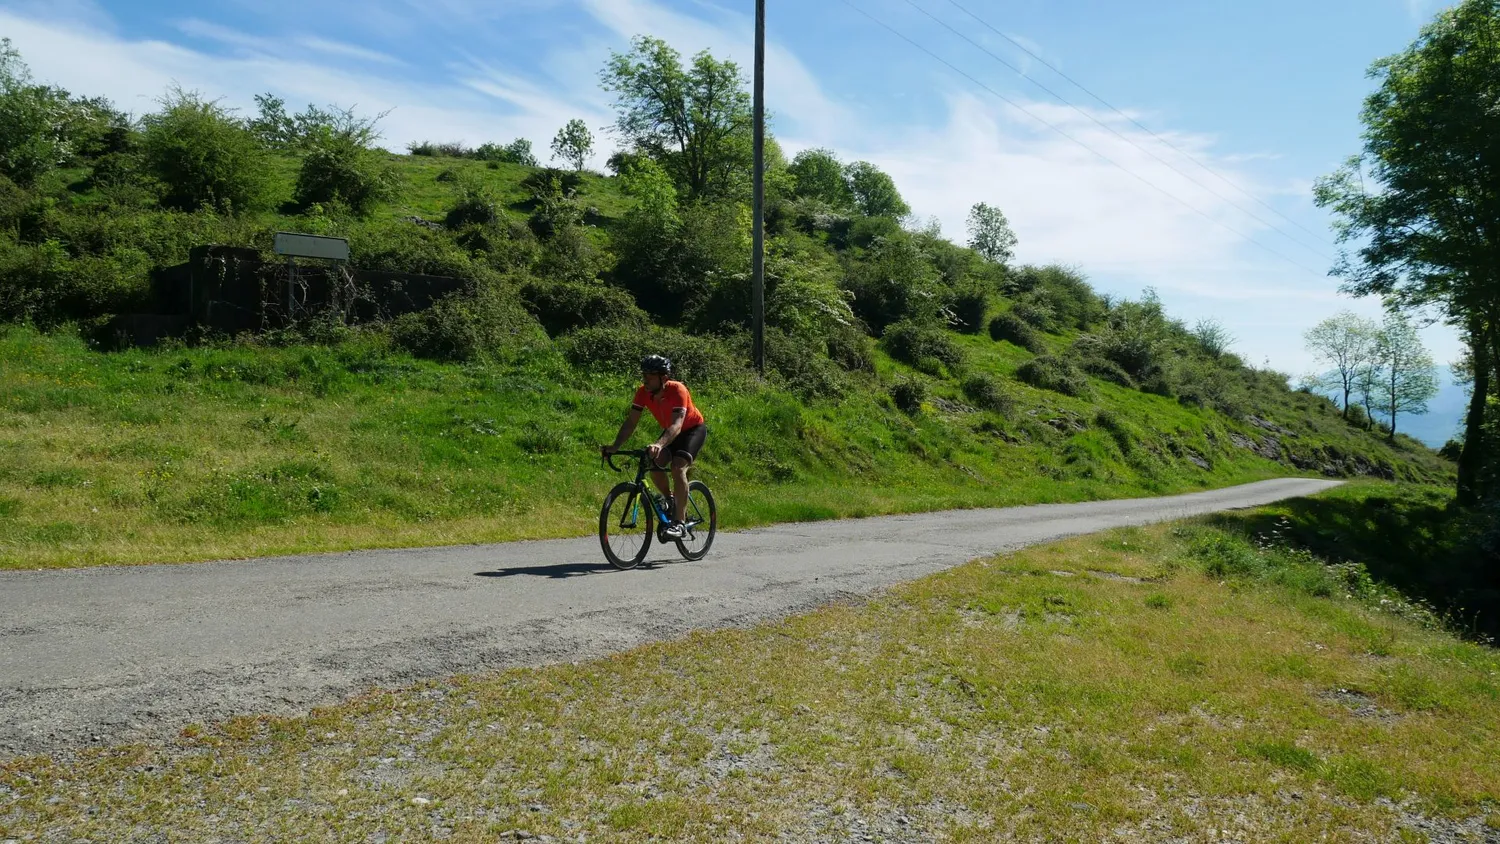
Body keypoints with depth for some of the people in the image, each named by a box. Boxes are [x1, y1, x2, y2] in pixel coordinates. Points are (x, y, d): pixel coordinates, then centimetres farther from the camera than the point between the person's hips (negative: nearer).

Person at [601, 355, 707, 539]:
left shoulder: (677, 390, -34)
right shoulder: (643, 392, -18)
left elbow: (677, 425, -45)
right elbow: (630, 422, -19)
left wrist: (659, 445, -62)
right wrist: (615, 446, -34)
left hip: (693, 429, -6)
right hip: (670, 431, 6)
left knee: (677, 467, -28)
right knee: (653, 464, -18)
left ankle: (678, 522, -24)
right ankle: (670, 501, 10)